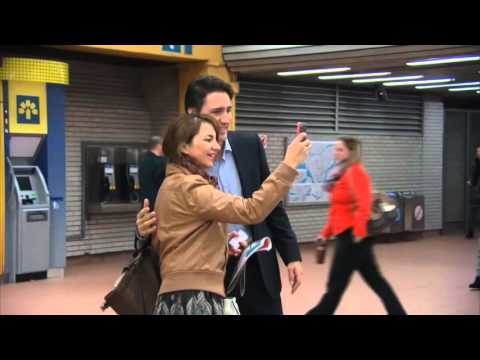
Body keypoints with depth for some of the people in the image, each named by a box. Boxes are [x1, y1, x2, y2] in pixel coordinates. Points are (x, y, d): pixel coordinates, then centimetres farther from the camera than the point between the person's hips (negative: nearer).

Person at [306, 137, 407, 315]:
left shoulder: (355, 171, -12)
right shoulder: (342, 173, 17)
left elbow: (363, 204, -23)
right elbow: (338, 210, 21)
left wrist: (359, 232, -27)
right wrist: (326, 233, 19)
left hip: (352, 235, -10)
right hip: (347, 234, 10)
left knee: (336, 284, 0)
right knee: (375, 280, 12)